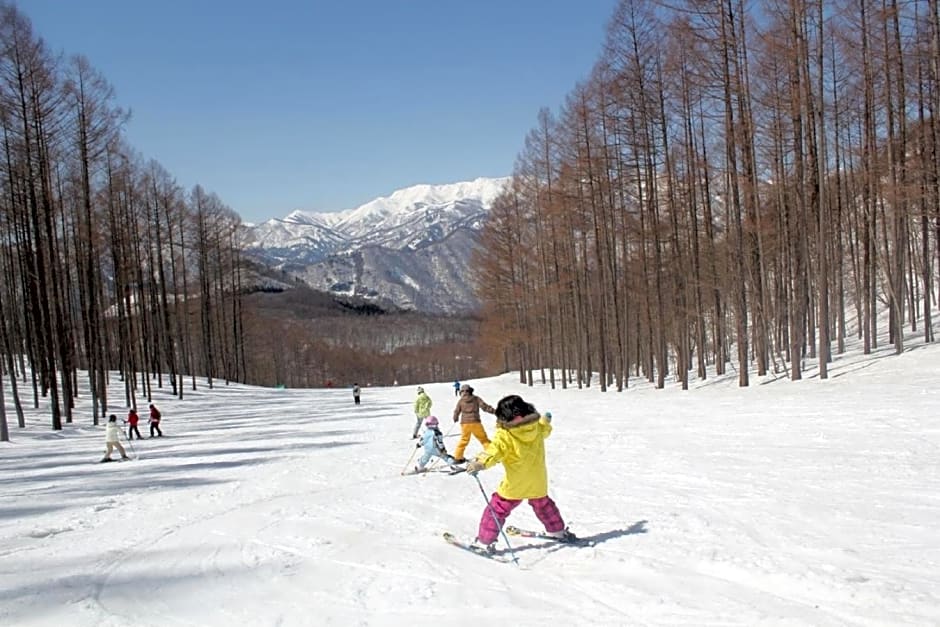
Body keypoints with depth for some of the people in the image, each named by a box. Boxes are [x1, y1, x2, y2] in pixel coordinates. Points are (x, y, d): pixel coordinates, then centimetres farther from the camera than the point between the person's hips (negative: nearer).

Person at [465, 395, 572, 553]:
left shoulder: (505, 435, -22)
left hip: (515, 485, -6)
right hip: (538, 481, 6)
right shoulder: (537, 427, -4)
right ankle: (558, 531, 44)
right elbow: (545, 430, 19)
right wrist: (546, 420, 43)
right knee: (542, 504, 32)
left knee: (497, 509, 6)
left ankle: (484, 541, 6)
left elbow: (494, 451, -38)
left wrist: (480, 463, -52)